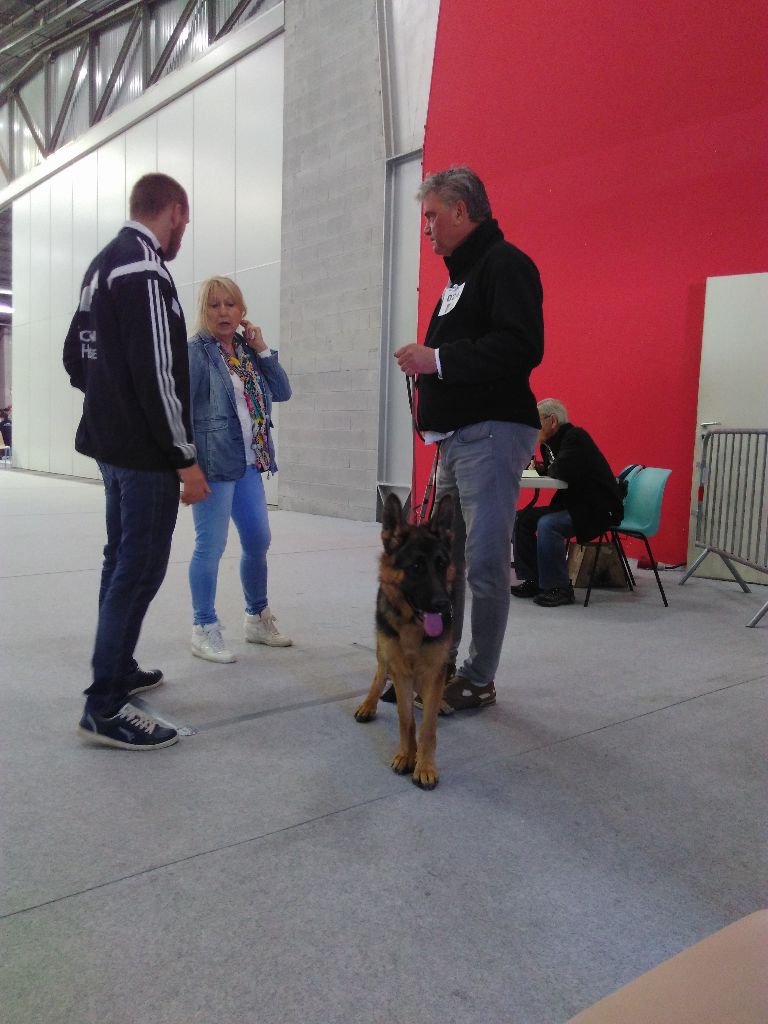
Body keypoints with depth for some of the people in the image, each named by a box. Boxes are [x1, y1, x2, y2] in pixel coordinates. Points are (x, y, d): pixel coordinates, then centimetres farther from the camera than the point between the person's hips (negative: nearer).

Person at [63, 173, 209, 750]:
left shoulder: (101, 266, 16)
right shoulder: (146, 270, -15)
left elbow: (77, 358, 21)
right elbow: (158, 373, -23)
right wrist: (186, 458, -20)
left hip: (110, 443, 10)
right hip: (147, 451, -10)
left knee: (122, 559, 17)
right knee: (141, 568, -6)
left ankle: (118, 669, 30)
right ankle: (106, 707, -1)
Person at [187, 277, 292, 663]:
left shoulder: (247, 350, 14)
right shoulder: (195, 351, -6)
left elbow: (283, 393, 10)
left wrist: (263, 350, 1)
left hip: (249, 463, 7)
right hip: (214, 464, -7)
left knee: (258, 542, 12)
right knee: (211, 546, -4)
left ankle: (257, 619, 29)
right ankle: (204, 629, 10)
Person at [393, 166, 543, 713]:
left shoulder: (506, 264, -7)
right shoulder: (462, 272, 23)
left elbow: (522, 346, -21)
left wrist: (438, 360, -19)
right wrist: (428, 363, 11)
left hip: (492, 432, -10)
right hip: (455, 436, 10)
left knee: (485, 562, -5)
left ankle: (479, 680, 8)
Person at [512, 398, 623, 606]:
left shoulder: (576, 437, -17)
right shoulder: (553, 441, 12)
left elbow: (562, 471, -31)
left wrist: (546, 469, -9)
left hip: (597, 509, -10)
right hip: (572, 504, 10)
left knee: (547, 524, -31)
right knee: (523, 518, 4)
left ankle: (559, 588, -20)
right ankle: (533, 580, 7)